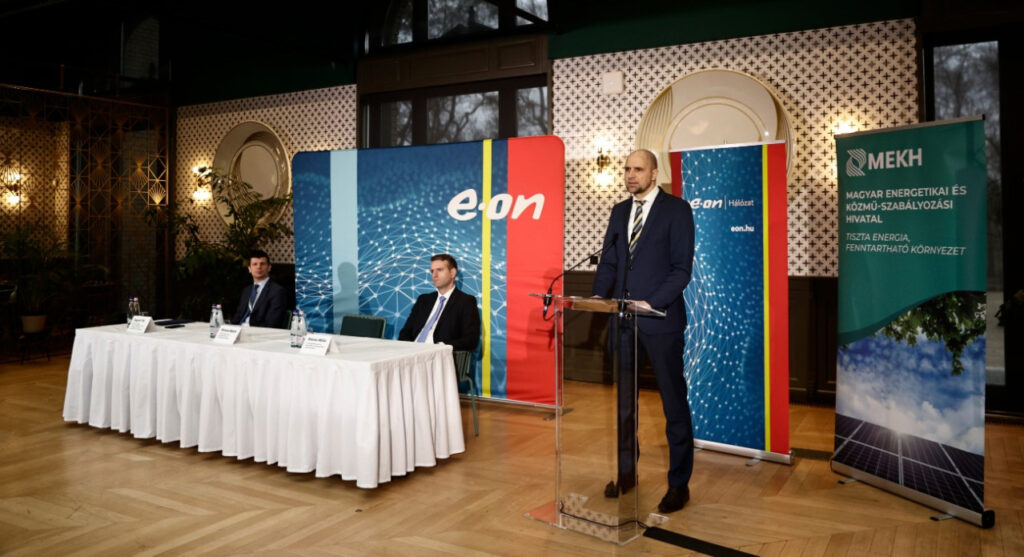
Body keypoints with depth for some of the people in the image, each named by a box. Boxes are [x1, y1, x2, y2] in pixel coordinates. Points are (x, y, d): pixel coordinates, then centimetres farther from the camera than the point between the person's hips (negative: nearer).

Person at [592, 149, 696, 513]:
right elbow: (608, 262, 14)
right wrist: (598, 295, -4)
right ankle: (626, 472, 29)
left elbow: (682, 268, -10)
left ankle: (679, 483, 16)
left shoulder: (676, 209, -4)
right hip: (622, 319, 6)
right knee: (622, 401, 13)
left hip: (660, 319, -6)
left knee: (674, 404, 4)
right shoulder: (619, 211, 14)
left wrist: (650, 303, -19)